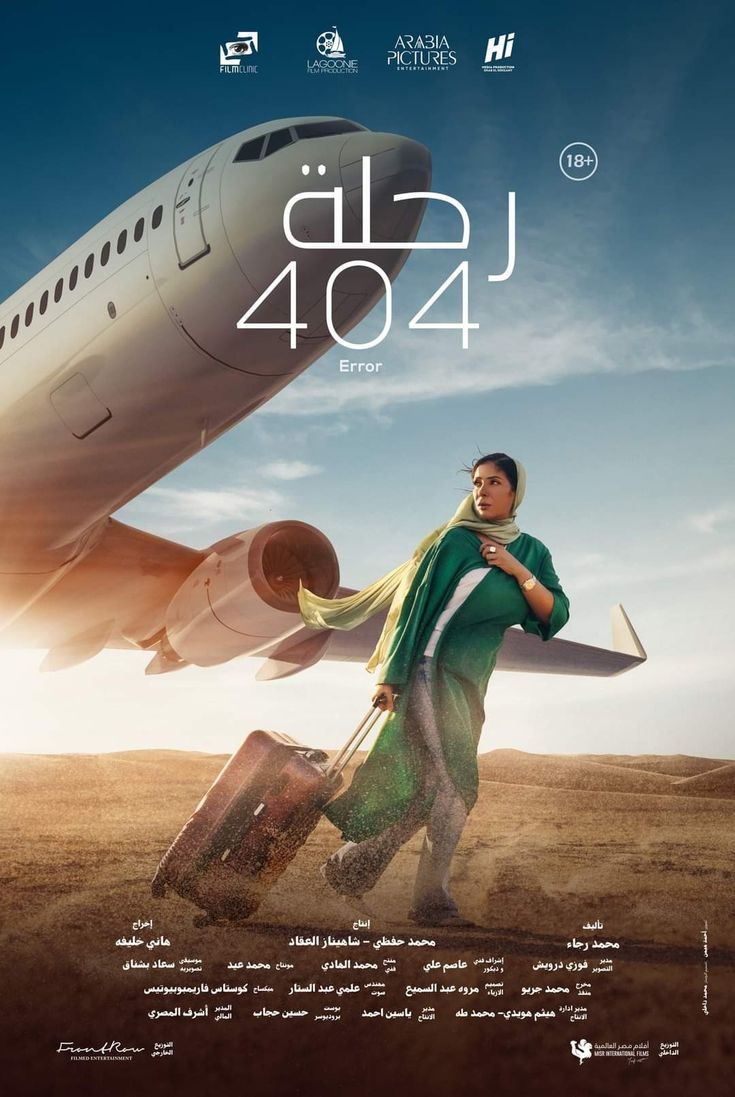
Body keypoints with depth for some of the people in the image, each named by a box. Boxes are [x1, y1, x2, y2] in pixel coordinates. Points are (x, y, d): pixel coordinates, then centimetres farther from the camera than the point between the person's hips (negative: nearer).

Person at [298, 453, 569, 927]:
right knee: (451, 782, -15)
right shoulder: (452, 540, -2)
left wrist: (519, 572, -9)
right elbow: (412, 603, -4)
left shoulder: (530, 552, 10)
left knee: (448, 786, 3)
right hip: (429, 670, -5)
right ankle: (432, 896, -3)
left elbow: (556, 616, 4)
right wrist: (390, 674, -9)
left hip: (470, 682, 6)